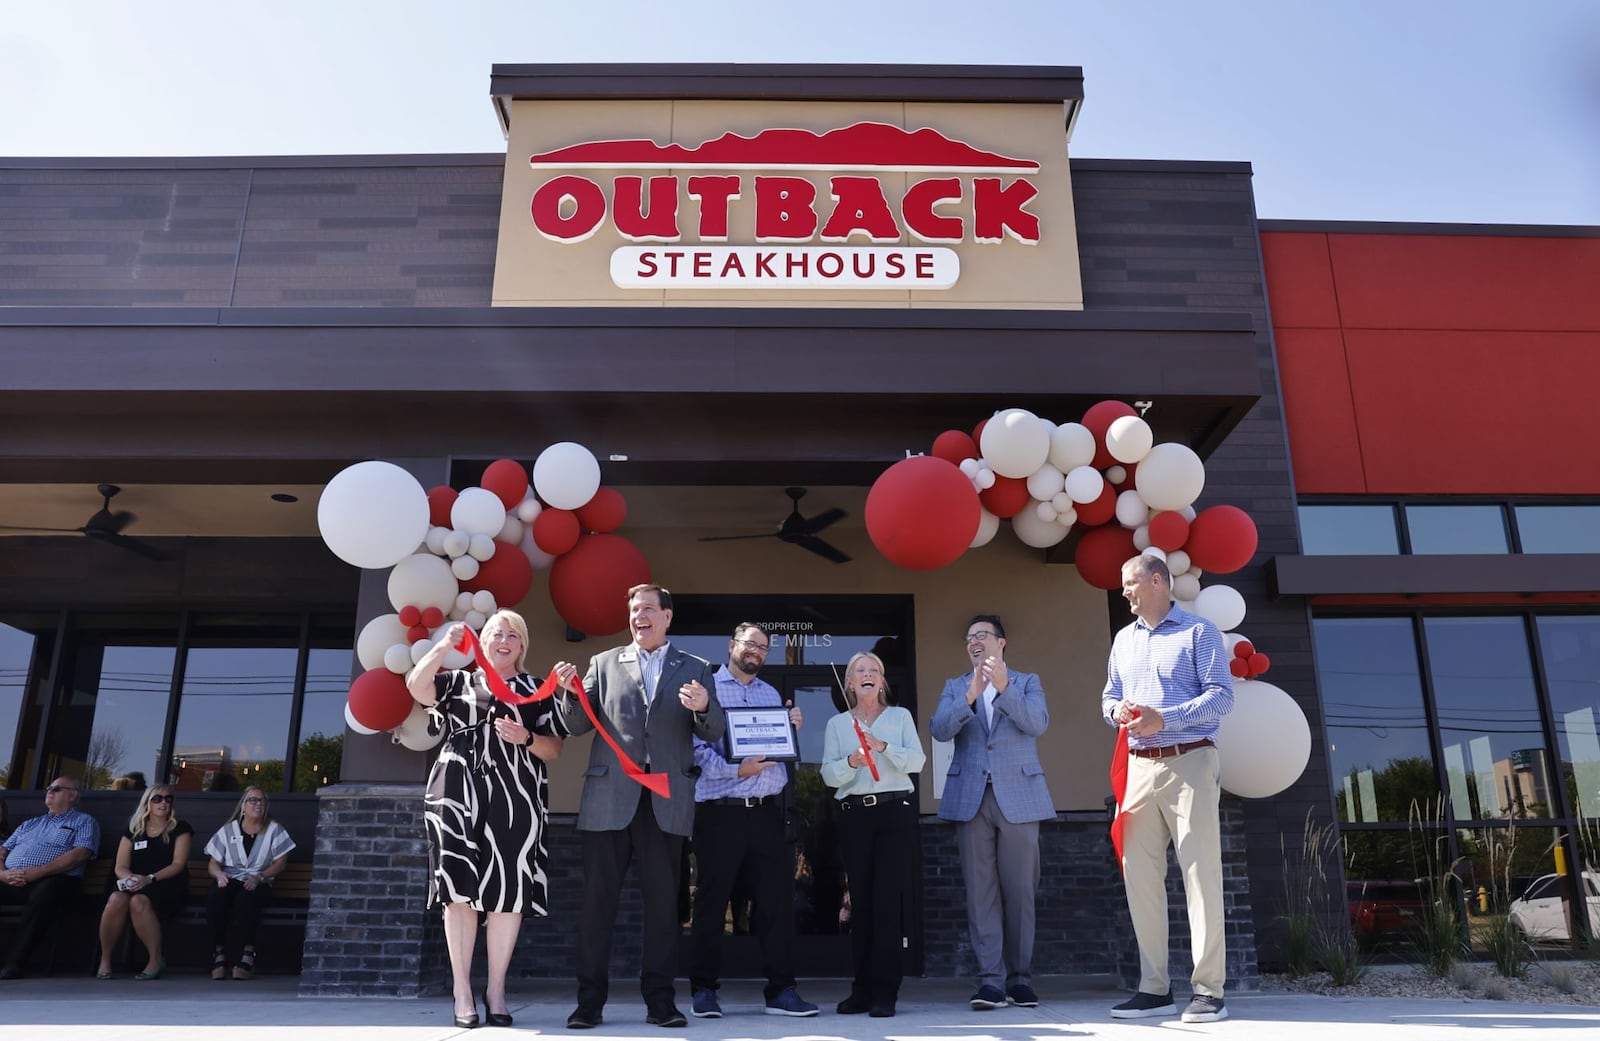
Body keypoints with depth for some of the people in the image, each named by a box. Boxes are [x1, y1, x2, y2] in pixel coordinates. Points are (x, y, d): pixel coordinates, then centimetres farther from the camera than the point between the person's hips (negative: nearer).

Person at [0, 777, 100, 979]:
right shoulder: (30, 824, 32)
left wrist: (38, 872, -13)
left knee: (43, 896, -39)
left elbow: (80, 854, -3)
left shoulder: (84, 822, 14)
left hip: (53, 879, -5)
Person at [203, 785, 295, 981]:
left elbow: (281, 863, 4)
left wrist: (259, 877, -13)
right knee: (215, 896, -34)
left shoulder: (274, 830, 9)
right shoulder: (228, 830, 13)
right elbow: (213, 863, 12)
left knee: (244, 898, -37)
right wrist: (219, 874, -12)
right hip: (230, 881, 2)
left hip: (258, 884, -2)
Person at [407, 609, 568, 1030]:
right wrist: (444, 645, -13)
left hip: (515, 800, 0)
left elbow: (554, 750, 10)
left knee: (508, 892, -2)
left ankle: (496, 989, 9)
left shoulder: (535, 690, 16)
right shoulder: (459, 681, 16)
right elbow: (416, 686, -5)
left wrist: (525, 738, -9)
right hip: (459, 795, 0)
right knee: (460, 889, -5)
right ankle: (462, 990, 2)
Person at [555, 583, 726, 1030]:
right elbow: (578, 725, 7)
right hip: (609, 797, 1)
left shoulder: (695, 669, 10)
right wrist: (572, 693, -13)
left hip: (666, 800, 0)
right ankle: (589, 999, 13)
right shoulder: (604, 663, 12)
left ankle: (660, 999, 13)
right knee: (598, 900, 4)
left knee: (663, 901, 4)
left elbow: (714, 733, 3)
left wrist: (704, 708, -18)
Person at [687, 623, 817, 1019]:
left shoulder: (772, 694, 18)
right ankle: (704, 990, 15)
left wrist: (793, 729, 0)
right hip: (720, 812, -4)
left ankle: (781, 990, 11)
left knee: (778, 899, 3)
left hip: (767, 811, 5)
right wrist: (734, 770, -20)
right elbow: (695, 746, -9)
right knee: (711, 902, 4)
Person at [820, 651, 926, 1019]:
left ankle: (885, 991, -1)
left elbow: (917, 761, -1)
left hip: (896, 811, -1)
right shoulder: (837, 723, 11)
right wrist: (851, 762, -16)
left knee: (888, 898, -6)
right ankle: (863, 988, 10)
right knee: (861, 900, 2)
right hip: (854, 814, 2)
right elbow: (828, 775, 3)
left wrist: (884, 747, -16)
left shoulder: (900, 716, 10)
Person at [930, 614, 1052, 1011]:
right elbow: (939, 730, -2)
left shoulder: (1027, 682, 11)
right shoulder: (955, 687, 15)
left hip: (1018, 796, -1)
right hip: (971, 798, 1)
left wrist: (1004, 688, -21)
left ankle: (1020, 976, 13)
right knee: (981, 891, -2)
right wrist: (971, 695, -17)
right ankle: (990, 978, 0)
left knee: (1019, 889, 2)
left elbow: (1037, 723, -7)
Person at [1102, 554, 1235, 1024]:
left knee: (1200, 873, -5)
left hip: (1188, 761, -6)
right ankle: (1155, 988, 11)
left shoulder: (1198, 632, -1)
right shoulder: (1123, 639, 17)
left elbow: (1221, 695, -9)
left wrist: (1165, 718, -18)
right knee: (1140, 875, 4)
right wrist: (1115, 710, -4)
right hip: (1140, 766, 6)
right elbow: (1110, 695, 19)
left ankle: (1209, 990, 0)